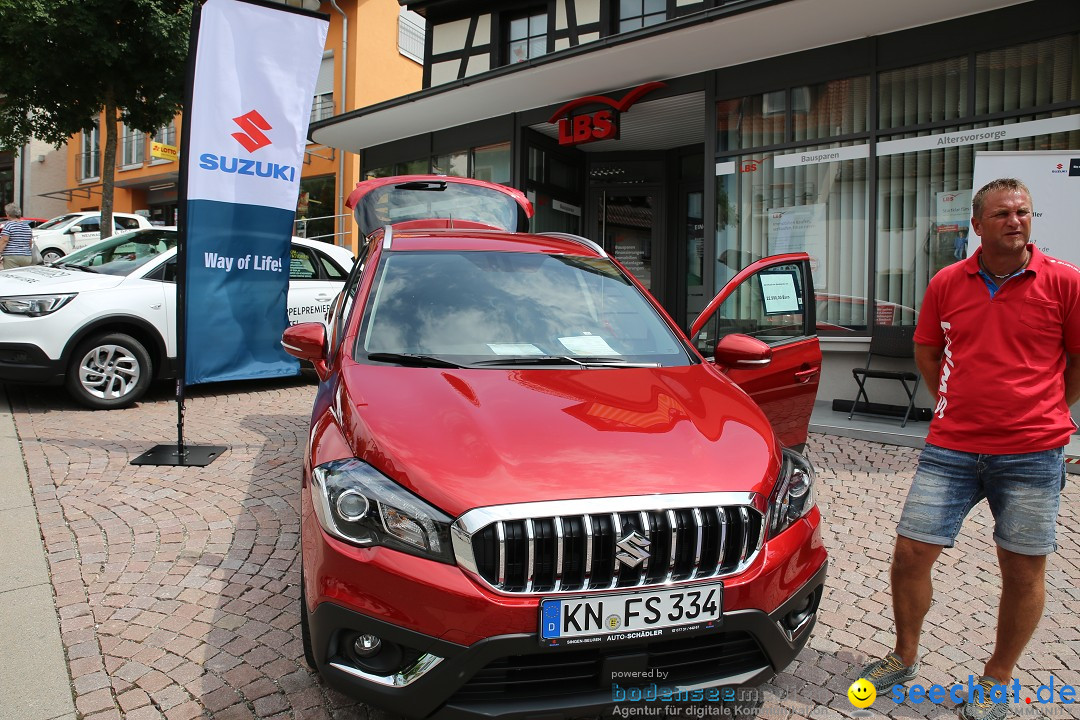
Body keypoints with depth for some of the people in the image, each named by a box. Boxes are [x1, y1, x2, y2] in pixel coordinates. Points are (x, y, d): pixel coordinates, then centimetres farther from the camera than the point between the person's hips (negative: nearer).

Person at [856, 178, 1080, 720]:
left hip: (1031, 455, -2)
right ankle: (904, 657, 26)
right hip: (950, 448, 2)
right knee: (910, 552, 3)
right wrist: (956, 406, 12)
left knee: (1022, 571, 8)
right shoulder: (947, 283, 4)